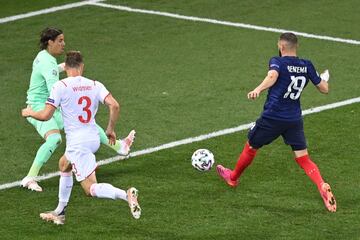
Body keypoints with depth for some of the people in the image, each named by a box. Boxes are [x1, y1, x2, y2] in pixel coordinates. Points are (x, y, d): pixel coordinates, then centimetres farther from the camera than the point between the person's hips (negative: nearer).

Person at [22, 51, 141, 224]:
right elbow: (114, 106, -9)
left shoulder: (61, 86, -9)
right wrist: (111, 129, 6)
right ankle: (60, 213, 37)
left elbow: (46, 115, -11)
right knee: (64, 165, 31)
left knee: (91, 189, -8)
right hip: (94, 139, 7)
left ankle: (126, 195, -32)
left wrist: (29, 112, 11)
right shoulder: (95, 85, 3)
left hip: (77, 143, -7)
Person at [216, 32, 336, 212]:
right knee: (303, 159, 4)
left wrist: (258, 89, -51)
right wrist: (324, 78, 35)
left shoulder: (277, 62, -9)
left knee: (251, 147, 20)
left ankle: (233, 177, 41)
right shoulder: (307, 66, 5)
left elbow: (272, 76, -33)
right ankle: (322, 187, -20)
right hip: (295, 120, 4)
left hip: (272, 117, -4)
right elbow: (324, 89, 11)